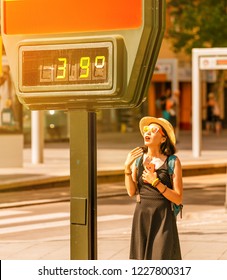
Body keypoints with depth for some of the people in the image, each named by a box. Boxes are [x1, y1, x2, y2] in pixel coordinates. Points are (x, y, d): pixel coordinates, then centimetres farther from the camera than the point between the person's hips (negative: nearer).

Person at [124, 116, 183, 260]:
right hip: (142, 216, 4)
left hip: (163, 218, -4)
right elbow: (131, 192, 2)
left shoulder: (173, 162, -7)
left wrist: (156, 182, -17)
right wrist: (127, 167, -9)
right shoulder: (138, 157, 4)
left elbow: (178, 199, -9)